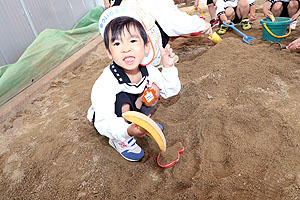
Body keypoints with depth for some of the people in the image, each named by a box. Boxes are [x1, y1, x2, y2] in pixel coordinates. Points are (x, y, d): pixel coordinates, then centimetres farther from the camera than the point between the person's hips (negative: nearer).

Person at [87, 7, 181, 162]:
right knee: (122, 98, -36)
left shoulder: (148, 70, -21)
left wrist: (168, 67, -25)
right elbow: (104, 122, -39)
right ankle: (118, 140, -12)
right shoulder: (105, 84, -38)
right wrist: (127, 130, -58)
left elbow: (171, 91, -10)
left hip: (132, 110, 5)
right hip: (106, 118, -5)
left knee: (155, 87, -14)